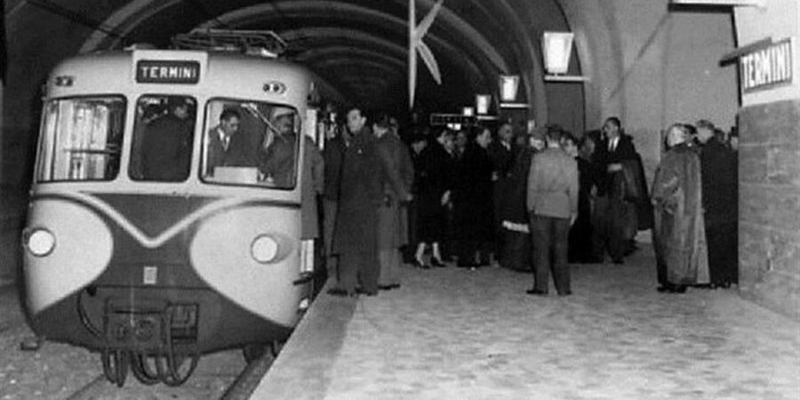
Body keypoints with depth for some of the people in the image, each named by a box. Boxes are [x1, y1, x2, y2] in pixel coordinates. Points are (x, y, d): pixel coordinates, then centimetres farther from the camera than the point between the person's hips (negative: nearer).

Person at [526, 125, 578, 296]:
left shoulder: (538, 158, -6)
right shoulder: (571, 161, 1)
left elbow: (532, 185, -3)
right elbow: (573, 189, 5)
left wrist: (530, 206, 6)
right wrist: (573, 210, 13)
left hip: (541, 207, -2)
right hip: (562, 209, 2)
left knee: (541, 247, 2)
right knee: (561, 248, 7)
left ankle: (541, 286, 3)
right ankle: (563, 287, 9)